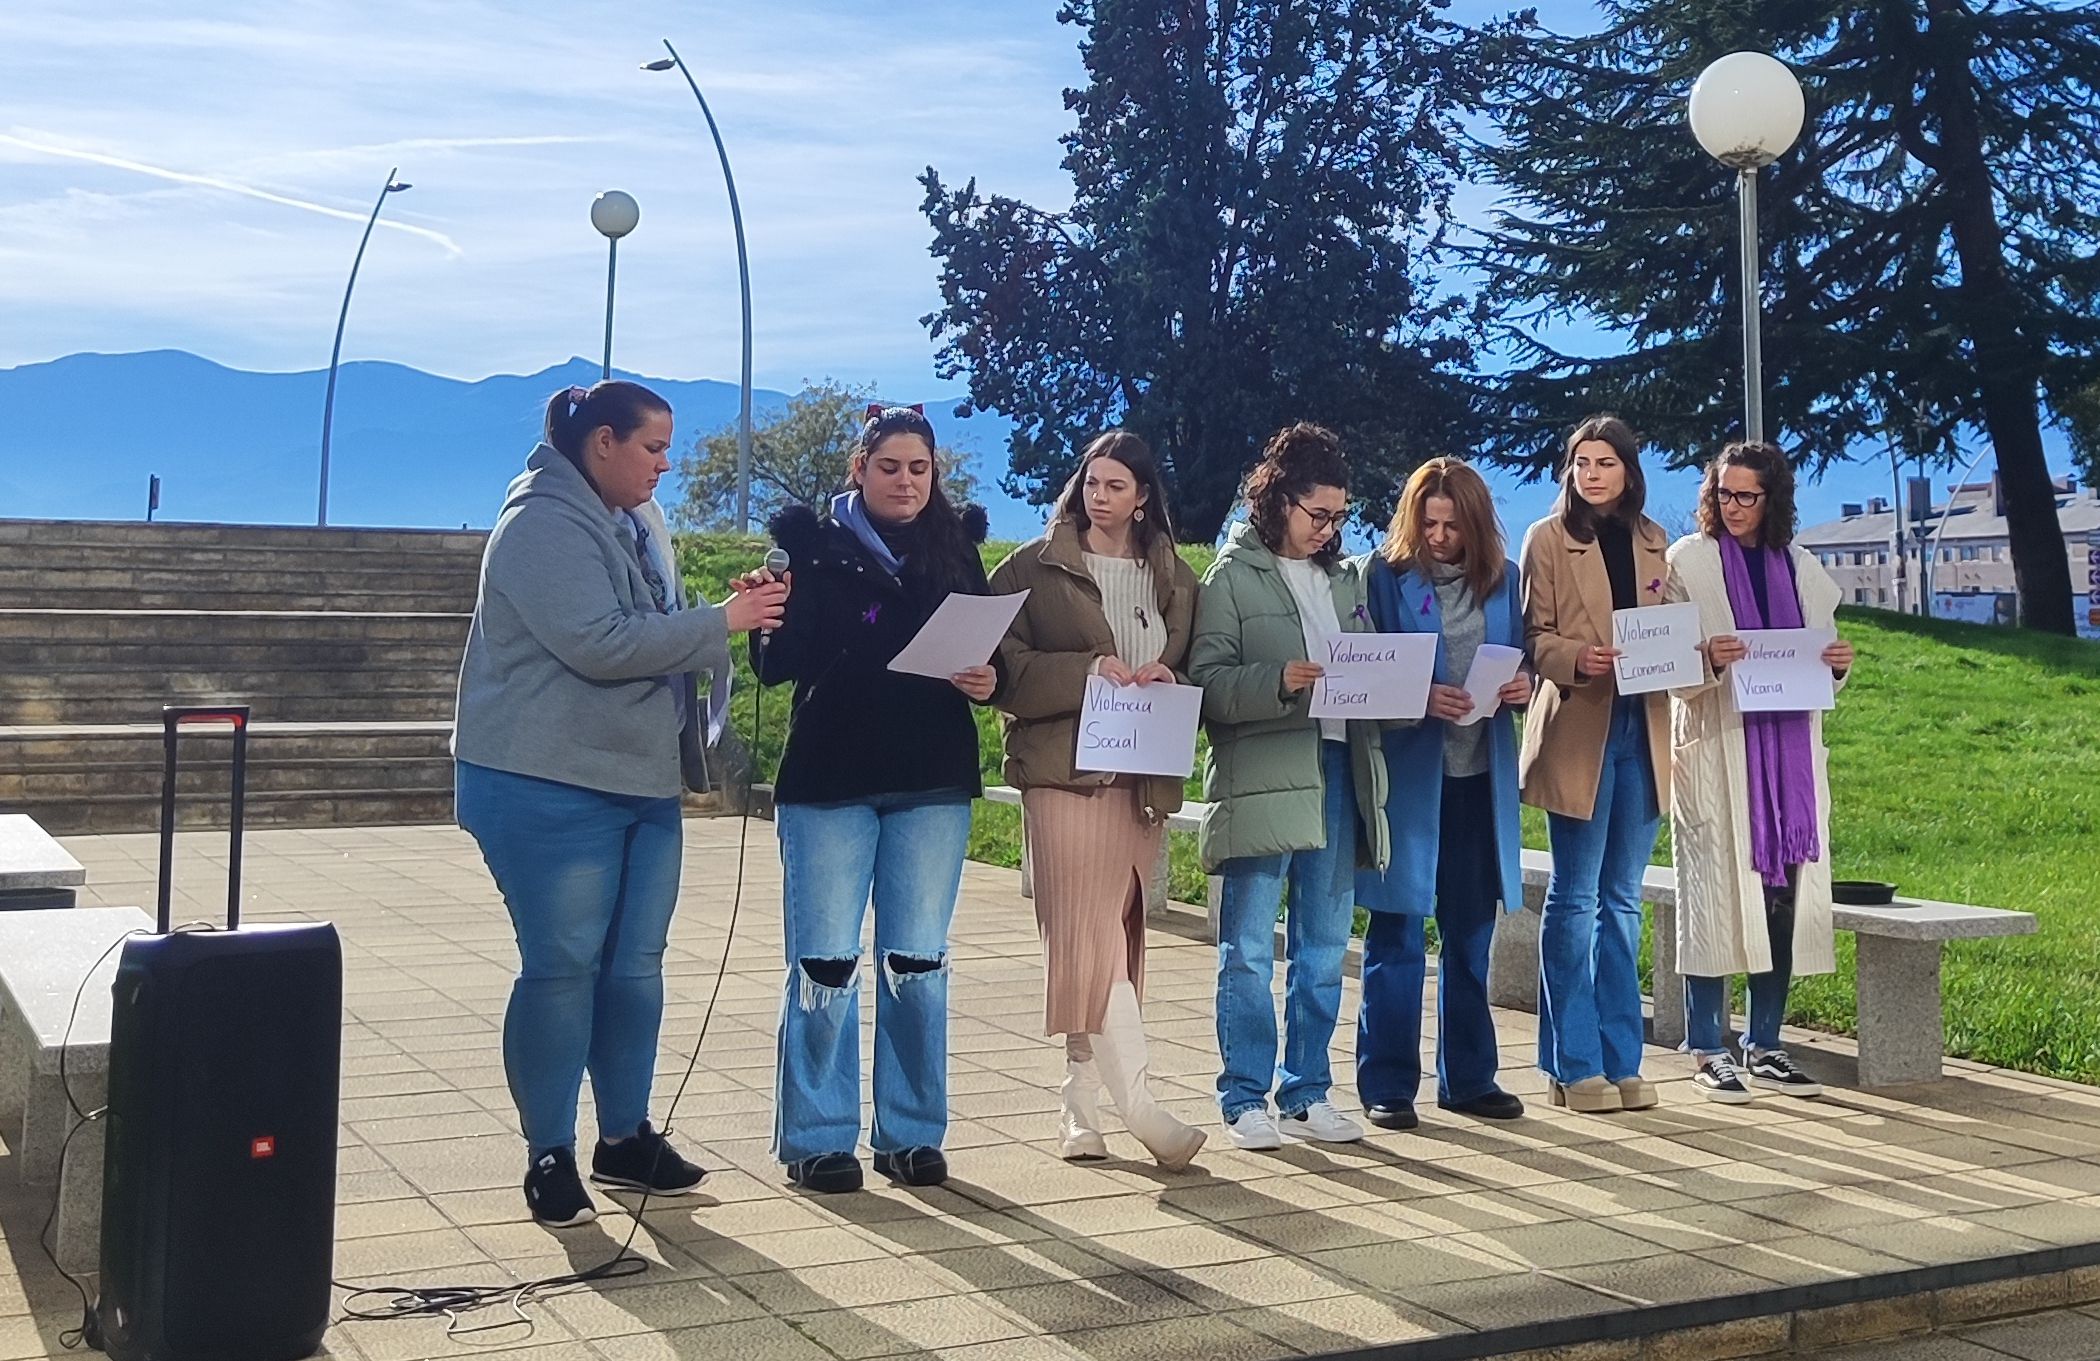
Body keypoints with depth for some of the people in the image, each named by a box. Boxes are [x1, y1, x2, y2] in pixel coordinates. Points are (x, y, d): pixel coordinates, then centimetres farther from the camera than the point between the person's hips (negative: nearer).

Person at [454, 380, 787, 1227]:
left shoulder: (636, 524, 16)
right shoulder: (544, 525, -13)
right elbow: (599, 644, -24)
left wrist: (733, 616, 3)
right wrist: (720, 622, -17)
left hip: (646, 784, 9)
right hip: (552, 789, -9)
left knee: (636, 966, 11)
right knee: (562, 969, -3)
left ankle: (626, 1139, 22)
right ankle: (549, 1156, 8)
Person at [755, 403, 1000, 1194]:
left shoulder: (957, 549, 11)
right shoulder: (816, 546, 2)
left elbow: (991, 653, 10)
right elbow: (776, 662, -5)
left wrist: (986, 681, -11)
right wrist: (772, 619, -24)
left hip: (933, 783, 3)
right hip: (829, 779, -2)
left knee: (919, 965, 6)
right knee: (825, 964, -1)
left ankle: (911, 1134, 17)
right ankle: (817, 1138, 9)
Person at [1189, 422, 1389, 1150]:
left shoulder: (1347, 577, 16)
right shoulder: (1232, 575, 0)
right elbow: (1207, 681, -8)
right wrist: (1279, 682, -23)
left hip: (1337, 774, 5)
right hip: (1260, 780, -5)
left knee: (1323, 951, 10)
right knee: (1250, 953, -1)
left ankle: (1307, 1093, 20)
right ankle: (1245, 1099, 9)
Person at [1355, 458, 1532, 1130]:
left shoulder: (1502, 579, 8)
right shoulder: (1386, 577, -3)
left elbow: (1517, 663, 16)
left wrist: (1521, 687, -6)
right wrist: (1421, 698, -20)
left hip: (1481, 774, 4)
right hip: (1407, 773, -4)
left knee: (1472, 932, 12)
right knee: (1396, 933, -2)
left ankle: (1468, 1077, 23)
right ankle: (1388, 1084, 8)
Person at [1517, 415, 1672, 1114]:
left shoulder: (1652, 542, 15)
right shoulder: (1548, 539, 2)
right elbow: (1534, 636, -3)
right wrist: (1578, 659, -21)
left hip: (1642, 728, 5)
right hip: (1578, 731, -4)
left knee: (1623, 901, 9)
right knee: (1574, 899, -1)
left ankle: (1620, 1060, 14)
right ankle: (1574, 1066, 4)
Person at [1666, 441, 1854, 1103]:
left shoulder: (1801, 568, 15)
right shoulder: (1687, 561, 2)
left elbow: (1821, 669, 19)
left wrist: (1839, 666, -3)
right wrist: (1708, 660, -22)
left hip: (1790, 755, 4)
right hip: (1714, 751, -4)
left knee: (1783, 896, 4)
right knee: (1715, 893, -6)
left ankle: (1764, 1046, 15)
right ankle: (1709, 1053, 2)